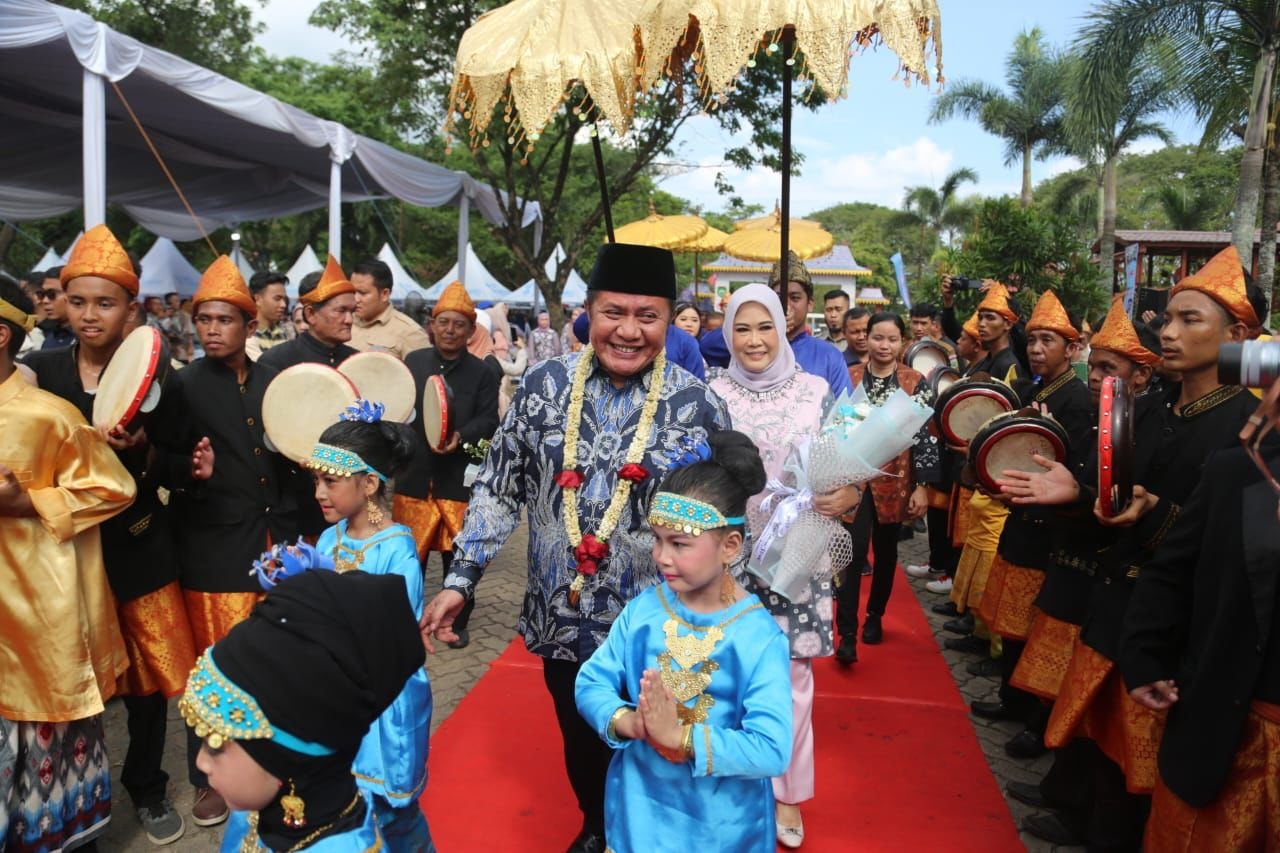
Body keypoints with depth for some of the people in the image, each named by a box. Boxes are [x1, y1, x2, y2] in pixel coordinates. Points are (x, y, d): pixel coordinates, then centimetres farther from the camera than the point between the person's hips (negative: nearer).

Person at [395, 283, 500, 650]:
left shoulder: (482, 372, 0)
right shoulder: (413, 361, 7)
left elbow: (488, 421, -7)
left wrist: (462, 435, -25)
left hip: (459, 478, -2)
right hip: (414, 474, 2)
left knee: (457, 554, 7)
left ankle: (457, 622, 23)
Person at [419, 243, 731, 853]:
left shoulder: (698, 406, -10)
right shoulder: (545, 386, -5)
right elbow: (498, 487, 1)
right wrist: (460, 578, -2)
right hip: (562, 618, 3)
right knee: (579, 743, 22)